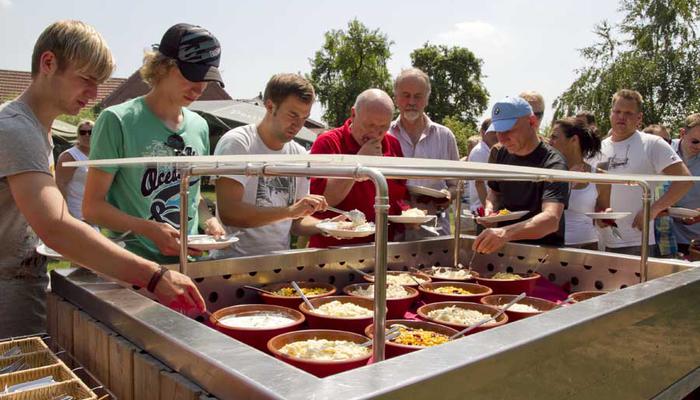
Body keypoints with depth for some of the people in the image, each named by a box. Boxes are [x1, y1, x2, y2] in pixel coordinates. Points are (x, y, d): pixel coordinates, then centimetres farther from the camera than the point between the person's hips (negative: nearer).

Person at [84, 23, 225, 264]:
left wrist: (208, 219, 2)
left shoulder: (199, 127, 10)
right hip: (134, 259, -5)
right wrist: (149, 229, -20)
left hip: (191, 259, 5)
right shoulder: (118, 121, -7)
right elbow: (92, 207, -6)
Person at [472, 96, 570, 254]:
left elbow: (551, 219, -32)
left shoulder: (552, 163, -18)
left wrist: (506, 233, -48)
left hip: (544, 248, -5)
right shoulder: (499, 154, 2)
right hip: (504, 247, 5)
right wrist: (489, 208, -4)